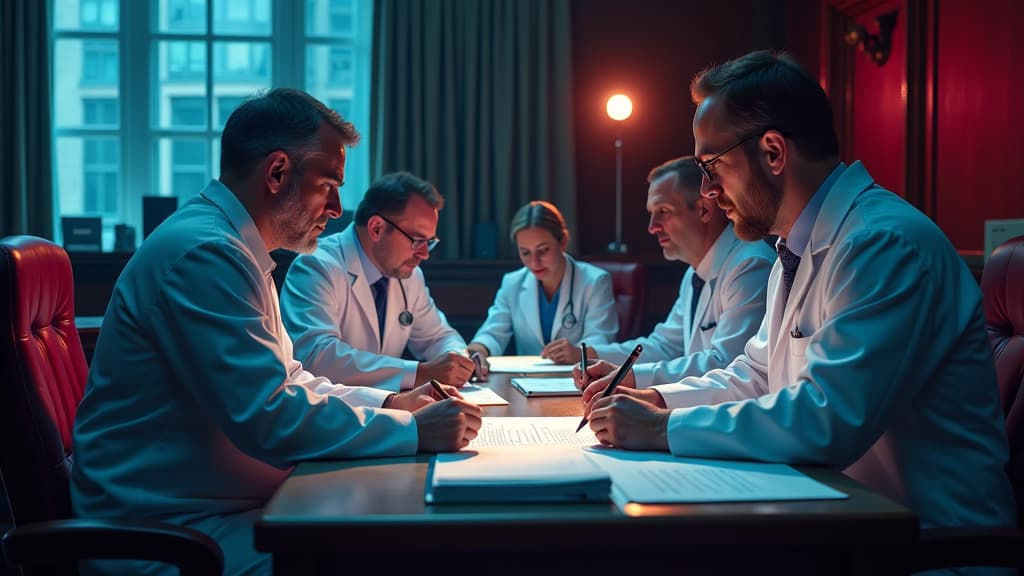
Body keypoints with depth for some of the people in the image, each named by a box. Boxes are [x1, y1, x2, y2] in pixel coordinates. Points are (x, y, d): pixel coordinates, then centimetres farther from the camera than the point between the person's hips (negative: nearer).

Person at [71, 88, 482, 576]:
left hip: (224, 506, 10)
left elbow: (281, 382, 19)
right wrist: (413, 430, -17)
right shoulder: (205, 253, -20)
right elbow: (270, 419, -25)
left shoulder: (230, 248, 13)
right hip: (173, 531, -10)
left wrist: (388, 402, 6)